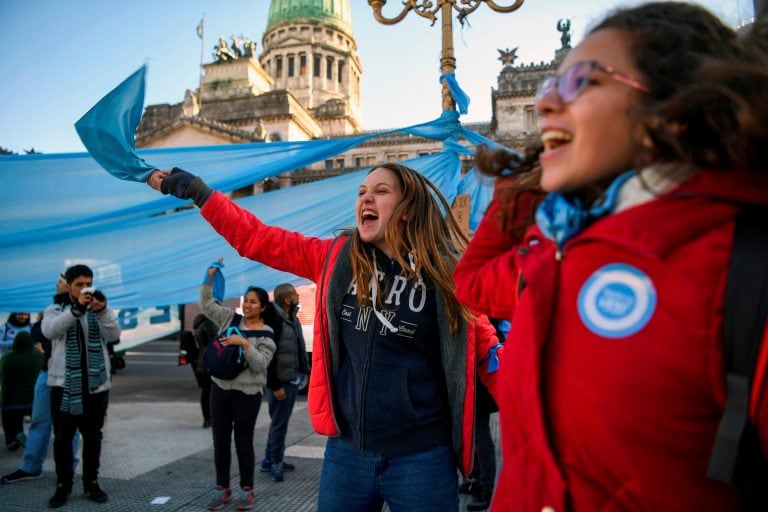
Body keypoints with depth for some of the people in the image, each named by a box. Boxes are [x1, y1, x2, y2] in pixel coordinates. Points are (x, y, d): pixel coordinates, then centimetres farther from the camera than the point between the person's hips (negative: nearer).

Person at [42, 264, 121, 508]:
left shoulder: (101, 309, 5)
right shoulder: (55, 309, 3)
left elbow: (114, 335, -11)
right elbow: (49, 331, -19)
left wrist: (102, 311, -29)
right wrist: (76, 308, -33)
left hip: (96, 383, 1)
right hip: (64, 383, -1)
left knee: (93, 436, 10)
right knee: (63, 437, 7)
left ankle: (91, 484, 21)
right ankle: (63, 486, 20)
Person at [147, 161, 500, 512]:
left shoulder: (446, 274, -8)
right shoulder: (336, 257, 0)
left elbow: (485, 347, 4)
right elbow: (257, 238, 8)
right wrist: (195, 190, 8)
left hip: (420, 456, -2)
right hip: (346, 449, 3)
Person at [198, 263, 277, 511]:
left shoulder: (266, 334, -7)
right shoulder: (230, 318, 6)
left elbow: (260, 364, -15)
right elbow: (206, 305, 8)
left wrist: (244, 343, -24)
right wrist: (210, 277, -3)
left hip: (247, 394, -4)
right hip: (220, 388, 5)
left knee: (243, 442, 5)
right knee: (220, 440, 11)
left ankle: (246, 489, 20)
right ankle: (222, 487, 25)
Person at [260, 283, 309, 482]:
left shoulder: (292, 319, 12)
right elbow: (268, 356, -20)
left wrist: (304, 371, 13)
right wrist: (275, 385, -20)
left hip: (293, 379, 9)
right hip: (281, 382, -9)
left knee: (281, 421, 16)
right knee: (279, 422, 1)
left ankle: (270, 460, 27)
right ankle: (275, 462, 15)